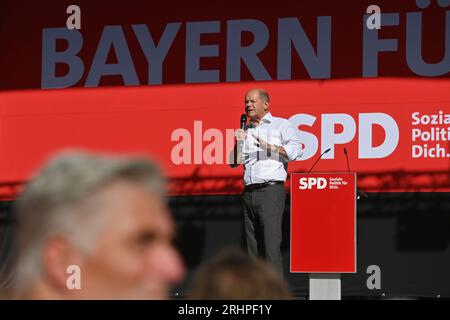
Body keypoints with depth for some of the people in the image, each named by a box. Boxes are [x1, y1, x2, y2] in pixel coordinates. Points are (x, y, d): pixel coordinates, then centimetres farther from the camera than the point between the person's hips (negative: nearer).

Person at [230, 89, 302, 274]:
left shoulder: (281, 125, 7)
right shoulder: (245, 131, 22)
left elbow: (295, 150, -7)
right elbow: (234, 162, 21)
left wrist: (268, 147, -14)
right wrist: (238, 143, 4)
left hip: (271, 190, -6)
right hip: (249, 193, 6)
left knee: (271, 243, -14)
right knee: (253, 245, 3)